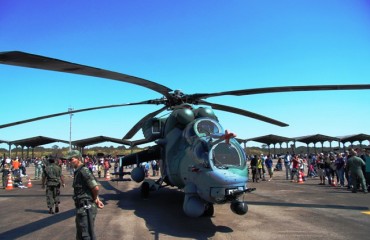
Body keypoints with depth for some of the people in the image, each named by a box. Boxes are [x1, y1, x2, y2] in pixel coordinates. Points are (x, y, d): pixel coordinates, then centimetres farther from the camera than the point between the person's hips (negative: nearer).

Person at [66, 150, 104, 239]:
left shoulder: (84, 171, -17)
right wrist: (97, 199, 11)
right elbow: (93, 188, 20)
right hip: (81, 208, 10)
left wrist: (95, 199, -6)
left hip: (86, 208, -10)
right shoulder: (78, 172, 14)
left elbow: (95, 188, -24)